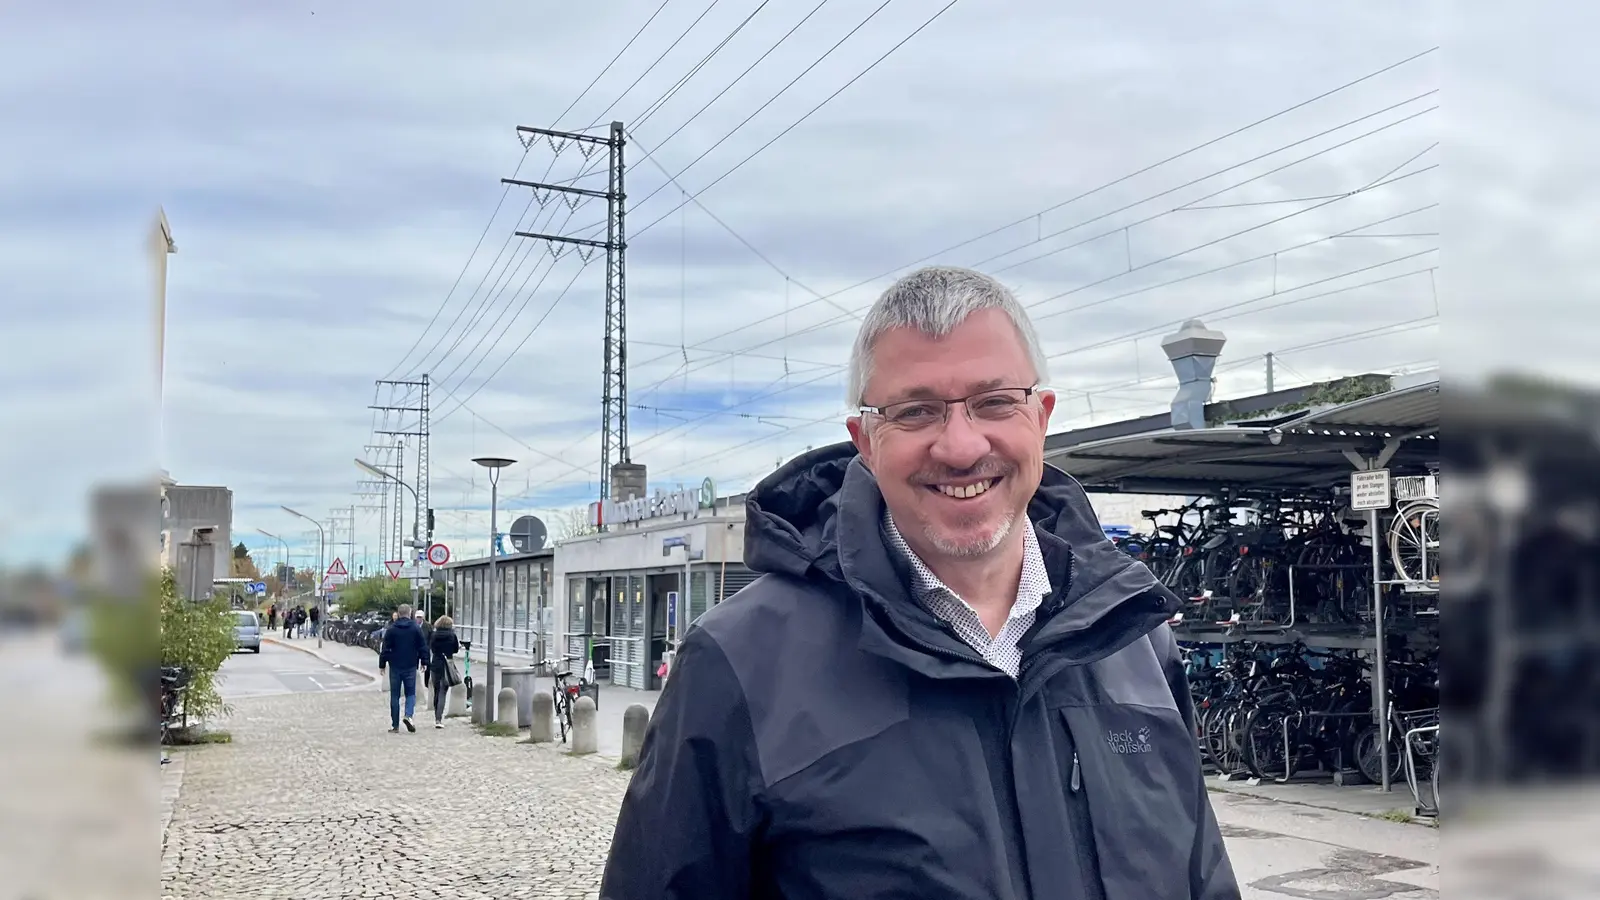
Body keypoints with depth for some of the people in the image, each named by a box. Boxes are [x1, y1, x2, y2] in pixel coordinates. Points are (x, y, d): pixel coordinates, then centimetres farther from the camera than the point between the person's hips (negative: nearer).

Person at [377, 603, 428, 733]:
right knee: (411, 693, 9)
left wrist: (382, 664, 6)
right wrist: (423, 662, 12)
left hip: (395, 667, 0)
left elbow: (385, 649, -2)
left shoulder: (391, 629, -2)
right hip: (410, 667, 0)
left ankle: (395, 725, 8)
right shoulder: (416, 629, -2)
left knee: (394, 695, 7)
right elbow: (423, 648, 1)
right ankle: (408, 715, -16)